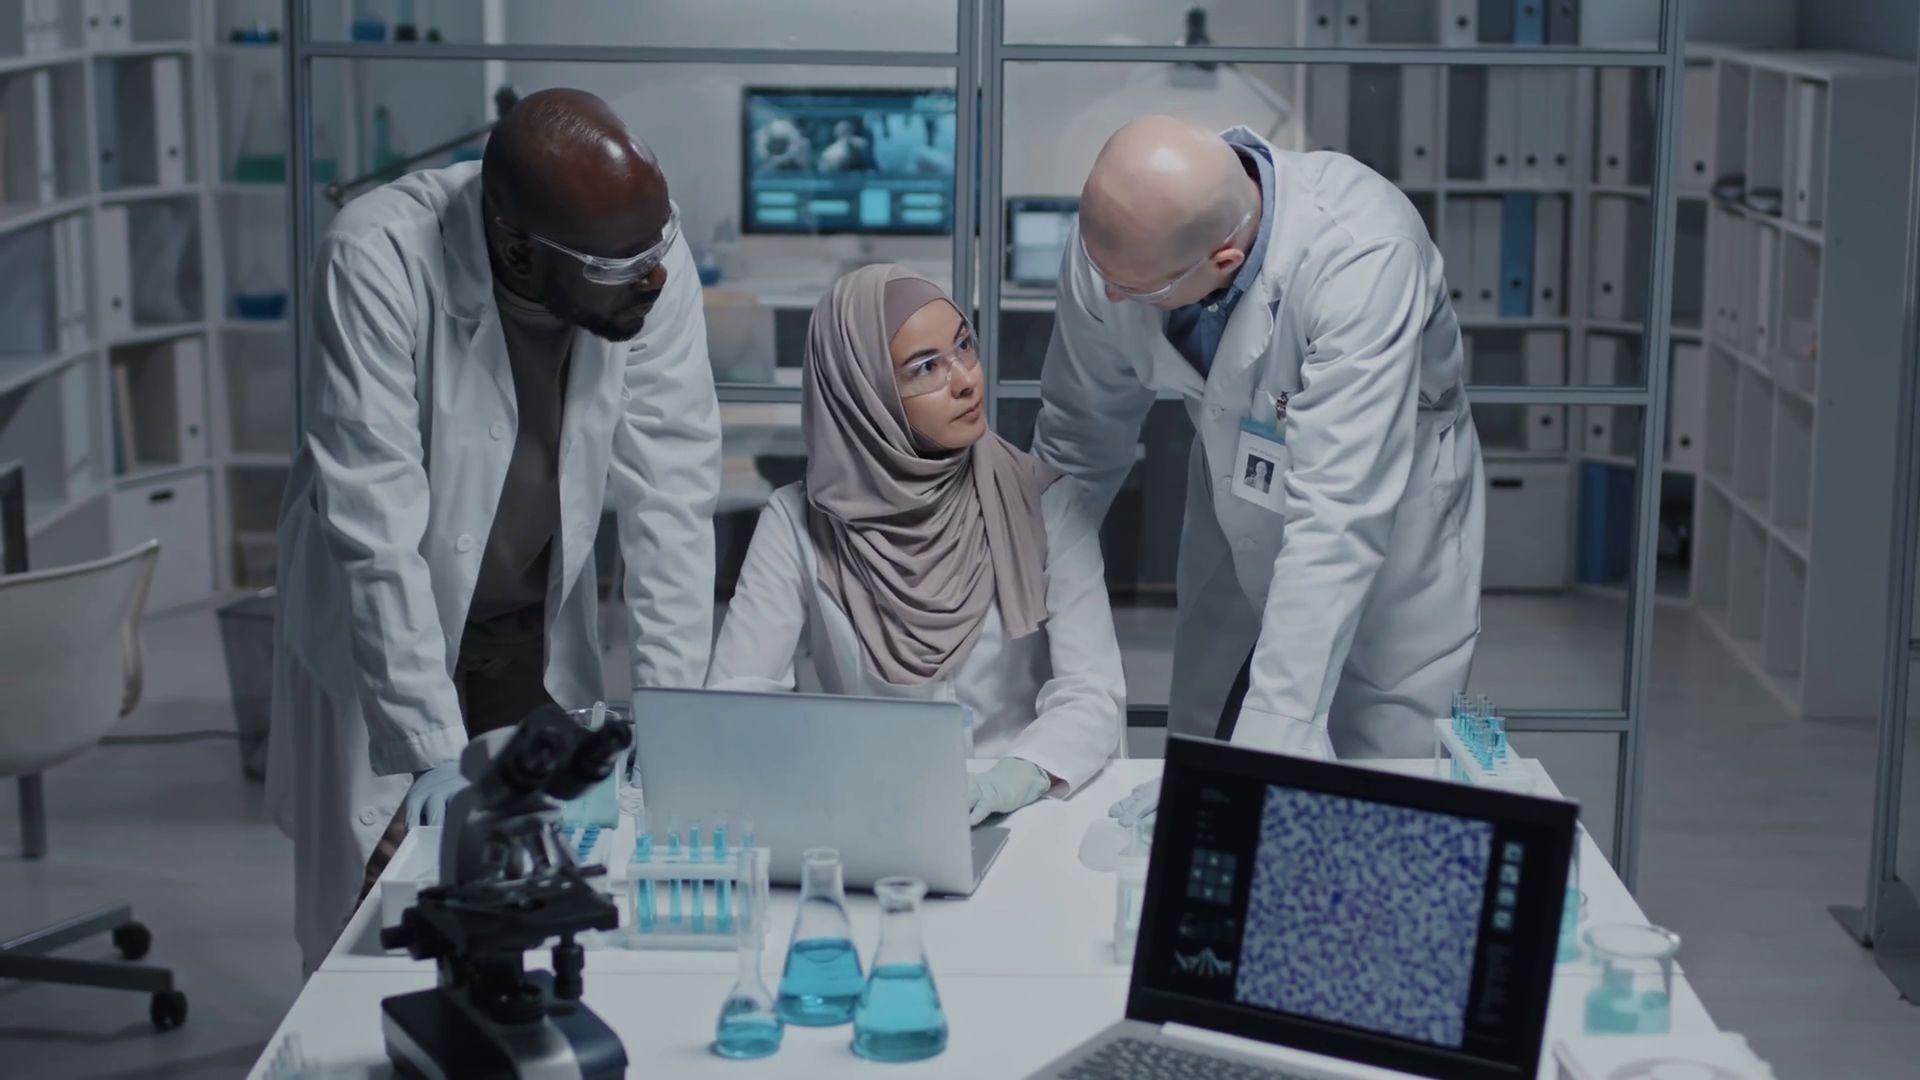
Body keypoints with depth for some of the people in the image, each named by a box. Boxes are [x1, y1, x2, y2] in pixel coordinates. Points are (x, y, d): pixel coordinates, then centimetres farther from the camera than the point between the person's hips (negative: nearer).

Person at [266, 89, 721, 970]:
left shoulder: (652, 260, -20)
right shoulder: (377, 261, -30)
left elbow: (670, 487, -15)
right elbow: (376, 530, -30)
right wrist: (435, 755, -30)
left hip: (540, 628, 3)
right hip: (379, 630, -3)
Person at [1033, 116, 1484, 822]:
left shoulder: (1362, 259, -38)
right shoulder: (1116, 238, -22)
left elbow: (1339, 521, -42)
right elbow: (1078, 444, -3)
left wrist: (1274, 734, -45)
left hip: (1391, 546, -4)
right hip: (1235, 538, 4)